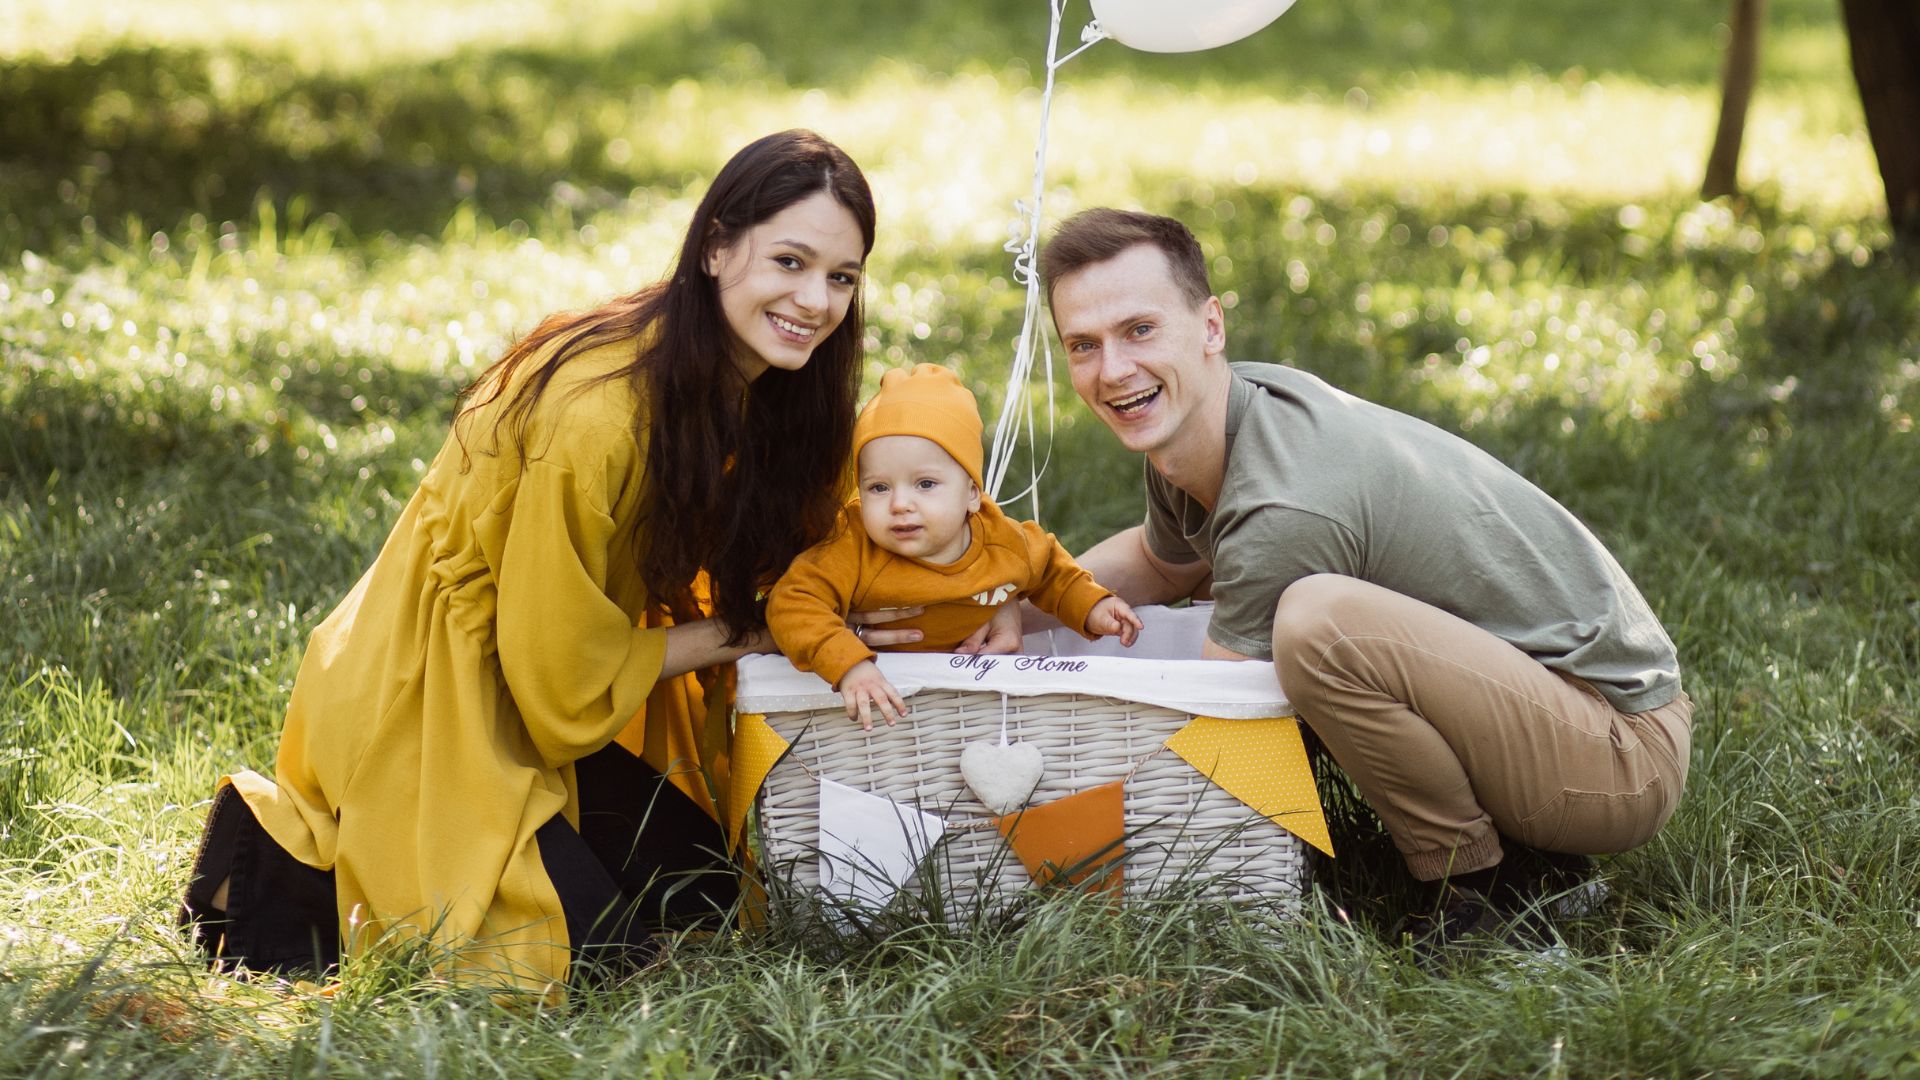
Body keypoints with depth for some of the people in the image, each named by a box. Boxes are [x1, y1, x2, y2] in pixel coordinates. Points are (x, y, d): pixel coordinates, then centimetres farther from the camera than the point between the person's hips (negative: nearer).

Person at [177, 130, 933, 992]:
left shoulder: (759, 389, -5)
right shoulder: (597, 412, -30)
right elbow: (563, 670, -22)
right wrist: (728, 637, -11)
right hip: (429, 695, -9)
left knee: (705, 891, 8)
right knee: (590, 948, -16)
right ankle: (288, 865, 1)